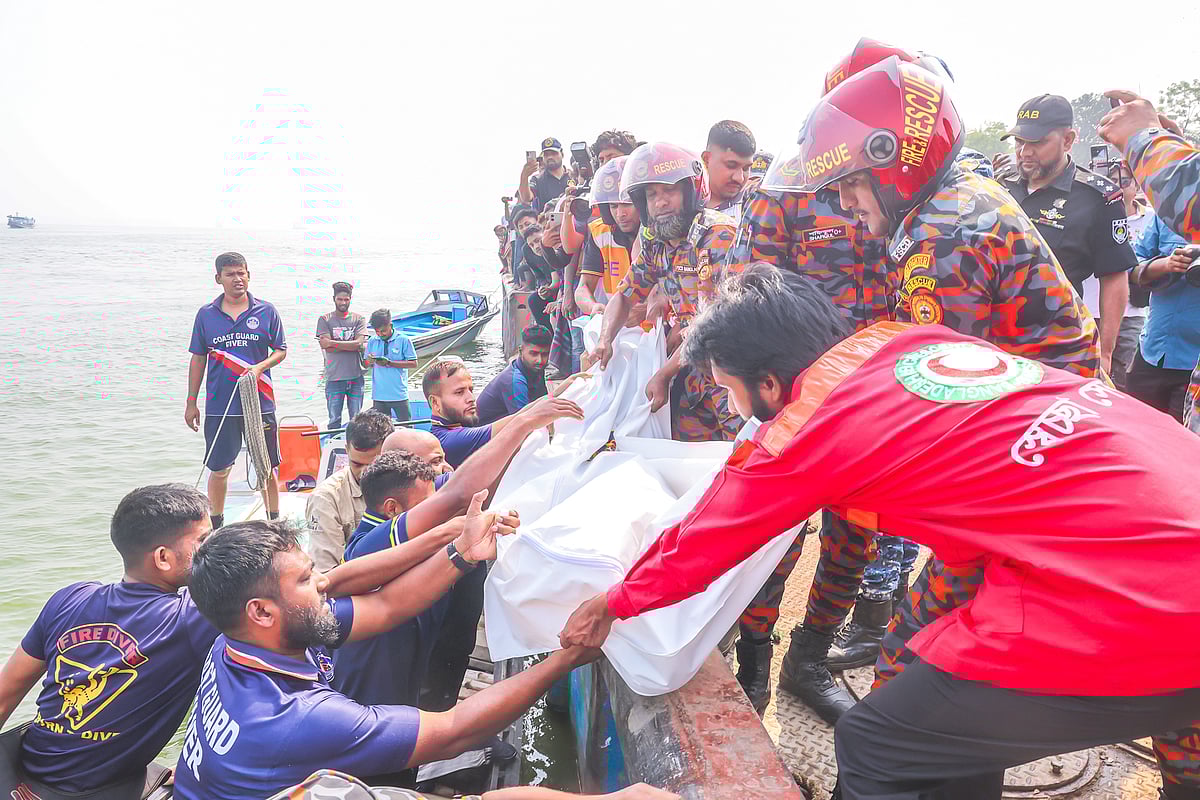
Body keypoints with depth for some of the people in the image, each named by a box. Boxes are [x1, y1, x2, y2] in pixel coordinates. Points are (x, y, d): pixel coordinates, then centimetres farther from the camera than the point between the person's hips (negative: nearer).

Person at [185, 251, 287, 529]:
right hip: (219, 407, 1)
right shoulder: (206, 314, 5)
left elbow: (281, 350, 6)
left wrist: (259, 367, -14)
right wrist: (191, 402, 9)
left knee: (267, 468, 7)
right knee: (218, 470, 8)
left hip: (260, 404, -1)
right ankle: (216, 526, 23)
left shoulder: (266, 311, 2)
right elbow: (198, 359, 10)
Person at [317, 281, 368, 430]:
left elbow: (359, 343, -7)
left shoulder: (358, 319, 8)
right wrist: (350, 345, -8)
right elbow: (325, 346, -8)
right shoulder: (324, 320, 5)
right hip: (334, 378, -1)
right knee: (334, 421, 1)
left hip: (356, 377, 1)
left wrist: (333, 343, -8)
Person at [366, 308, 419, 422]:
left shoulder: (403, 340, -5)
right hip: (379, 395, 3)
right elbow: (367, 365, 13)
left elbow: (413, 363, -7)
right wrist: (370, 362, -12)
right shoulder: (372, 342, 6)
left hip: (399, 394, -3)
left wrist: (390, 363, -15)